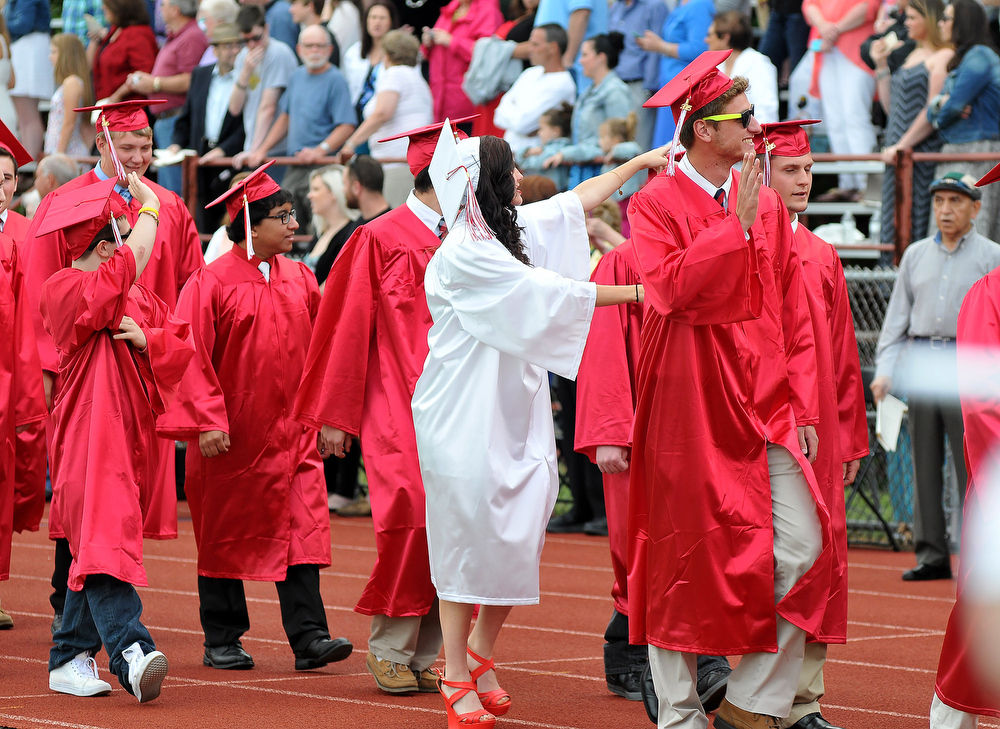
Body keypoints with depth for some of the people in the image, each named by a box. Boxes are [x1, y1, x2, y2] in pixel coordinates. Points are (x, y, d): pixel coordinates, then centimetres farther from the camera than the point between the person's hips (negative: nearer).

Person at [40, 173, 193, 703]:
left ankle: (69, 660, 18)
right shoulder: (65, 290, -8)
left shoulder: (137, 296, 17)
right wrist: (148, 205, -4)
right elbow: (137, 256, -19)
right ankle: (131, 653, -34)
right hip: (90, 440, -8)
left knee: (96, 550, 11)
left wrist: (146, 339, -5)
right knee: (105, 543, -20)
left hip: (131, 438, 8)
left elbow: (183, 341, 16)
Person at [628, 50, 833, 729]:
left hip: (766, 405, 4)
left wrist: (804, 407, 5)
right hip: (690, 405, -4)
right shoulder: (657, 203, -3)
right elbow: (669, 288, -20)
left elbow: (794, 314, 11)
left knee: (800, 547, -8)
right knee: (684, 559, 1)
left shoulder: (767, 204, 11)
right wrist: (736, 223, -19)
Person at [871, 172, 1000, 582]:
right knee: (924, 463, 3)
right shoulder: (916, 255, 16)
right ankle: (931, 554, 7)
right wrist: (885, 370, 4)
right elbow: (897, 316, 16)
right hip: (919, 360, 4)